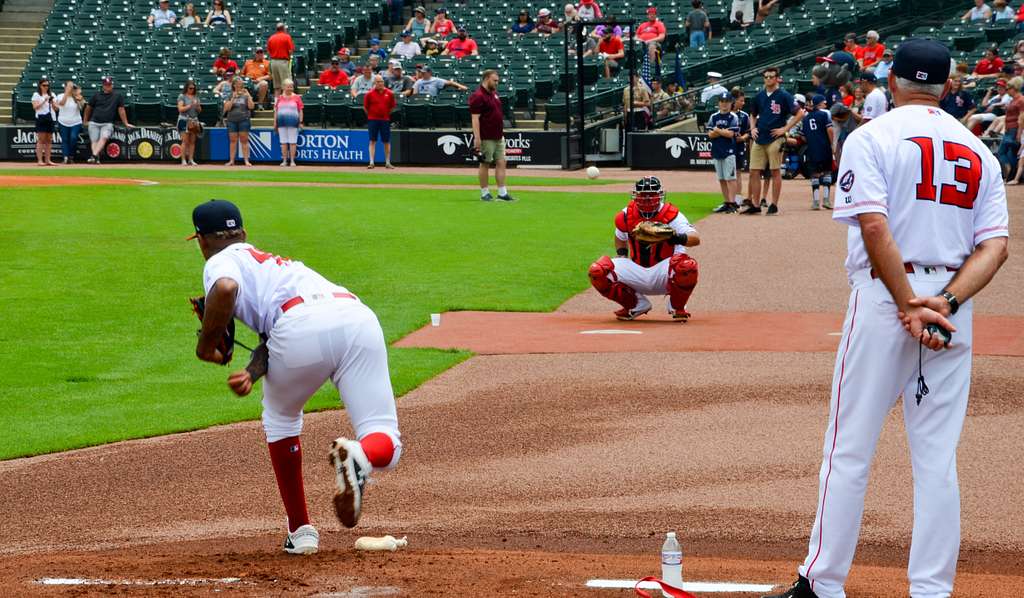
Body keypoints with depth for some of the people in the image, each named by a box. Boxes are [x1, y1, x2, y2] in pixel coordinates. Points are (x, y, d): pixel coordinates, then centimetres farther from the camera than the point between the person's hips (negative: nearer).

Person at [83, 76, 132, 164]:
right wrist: (85, 121, 26)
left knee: (104, 137, -26)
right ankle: (96, 159, -21)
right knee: (94, 140, -11)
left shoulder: (117, 96, 8)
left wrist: (126, 123, 11)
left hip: (107, 124, -3)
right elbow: (88, 108, 20)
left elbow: (121, 110, 10)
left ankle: (94, 155, -41)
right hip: (94, 123, 3)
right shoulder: (96, 95, 10)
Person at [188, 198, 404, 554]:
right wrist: (253, 372, 9)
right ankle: (361, 455, -33)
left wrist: (206, 343, 8)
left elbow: (226, 288, -6)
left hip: (305, 326, -5)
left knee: (280, 415, 27)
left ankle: (301, 531, 25)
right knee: (387, 446, 5)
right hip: (360, 318, 5)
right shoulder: (277, 263, 41)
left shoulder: (221, 262, 19)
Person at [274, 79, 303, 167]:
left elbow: (300, 110, 4)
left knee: (293, 142, -3)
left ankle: (292, 161, 1)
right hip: (282, 122, 3)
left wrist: (300, 122, -2)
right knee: (283, 142, 5)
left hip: (293, 122, -3)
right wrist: (275, 122, 9)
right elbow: (276, 111, 14)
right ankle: (284, 160, 10)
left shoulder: (297, 97, 4)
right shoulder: (279, 98, 11)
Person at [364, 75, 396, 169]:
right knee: (372, 141, -2)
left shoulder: (389, 93, 0)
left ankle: (387, 163, 14)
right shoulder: (369, 94, -4)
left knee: (387, 141, 6)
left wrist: (387, 115, 9)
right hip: (373, 120, -2)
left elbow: (392, 106, 10)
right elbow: (365, 107, 4)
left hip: (385, 120, 2)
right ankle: (371, 162, -3)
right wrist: (370, 116, 7)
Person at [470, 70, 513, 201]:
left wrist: (502, 133, 21)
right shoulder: (478, 96, -14)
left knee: (501, 163, 5)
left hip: (498, 137, 9)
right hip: (486, 138, -9)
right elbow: (475, 118, -19)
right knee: (485, 164, 0)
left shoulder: (494, 93, 14)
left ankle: (502, 193, 6)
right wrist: (477, 138, -24)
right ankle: (484, 193, 7)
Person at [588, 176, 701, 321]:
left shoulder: (671, 214, -14)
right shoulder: (627, 215, -2)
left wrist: (679, 238, -50)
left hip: (663, 274, -4)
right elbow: (620, 238, 21)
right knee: (597, 271, -18)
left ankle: (677, 307, -2)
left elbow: (695, 239, -29)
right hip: (636, 272, 4)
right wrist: (621, 255, 3)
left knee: (687, 266, -37)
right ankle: (636, 304, 8)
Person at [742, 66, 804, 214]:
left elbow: (799, 113, -8)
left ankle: (774, 205, 4)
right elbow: (753, 115, 27)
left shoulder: (783, 95, -4)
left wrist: (785, 129, -11)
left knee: (775, 171, -1)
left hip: (775, 139, -6)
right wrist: (752, 128, 9)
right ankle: (755, 205, 8)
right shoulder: (759, 96, 13)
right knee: (754, 171, 2)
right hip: (759, 139, 6)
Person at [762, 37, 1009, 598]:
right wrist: (947, 303, -10)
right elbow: (996, 245, 0)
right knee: (937, 457, 6)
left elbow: (875, 227, -17)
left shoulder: (872, 137, -4)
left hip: (883, 298, -4)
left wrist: (909, 306, -16)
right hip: (952, 303, 4)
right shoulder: (977, 150, 11)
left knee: (849, 449, 2)